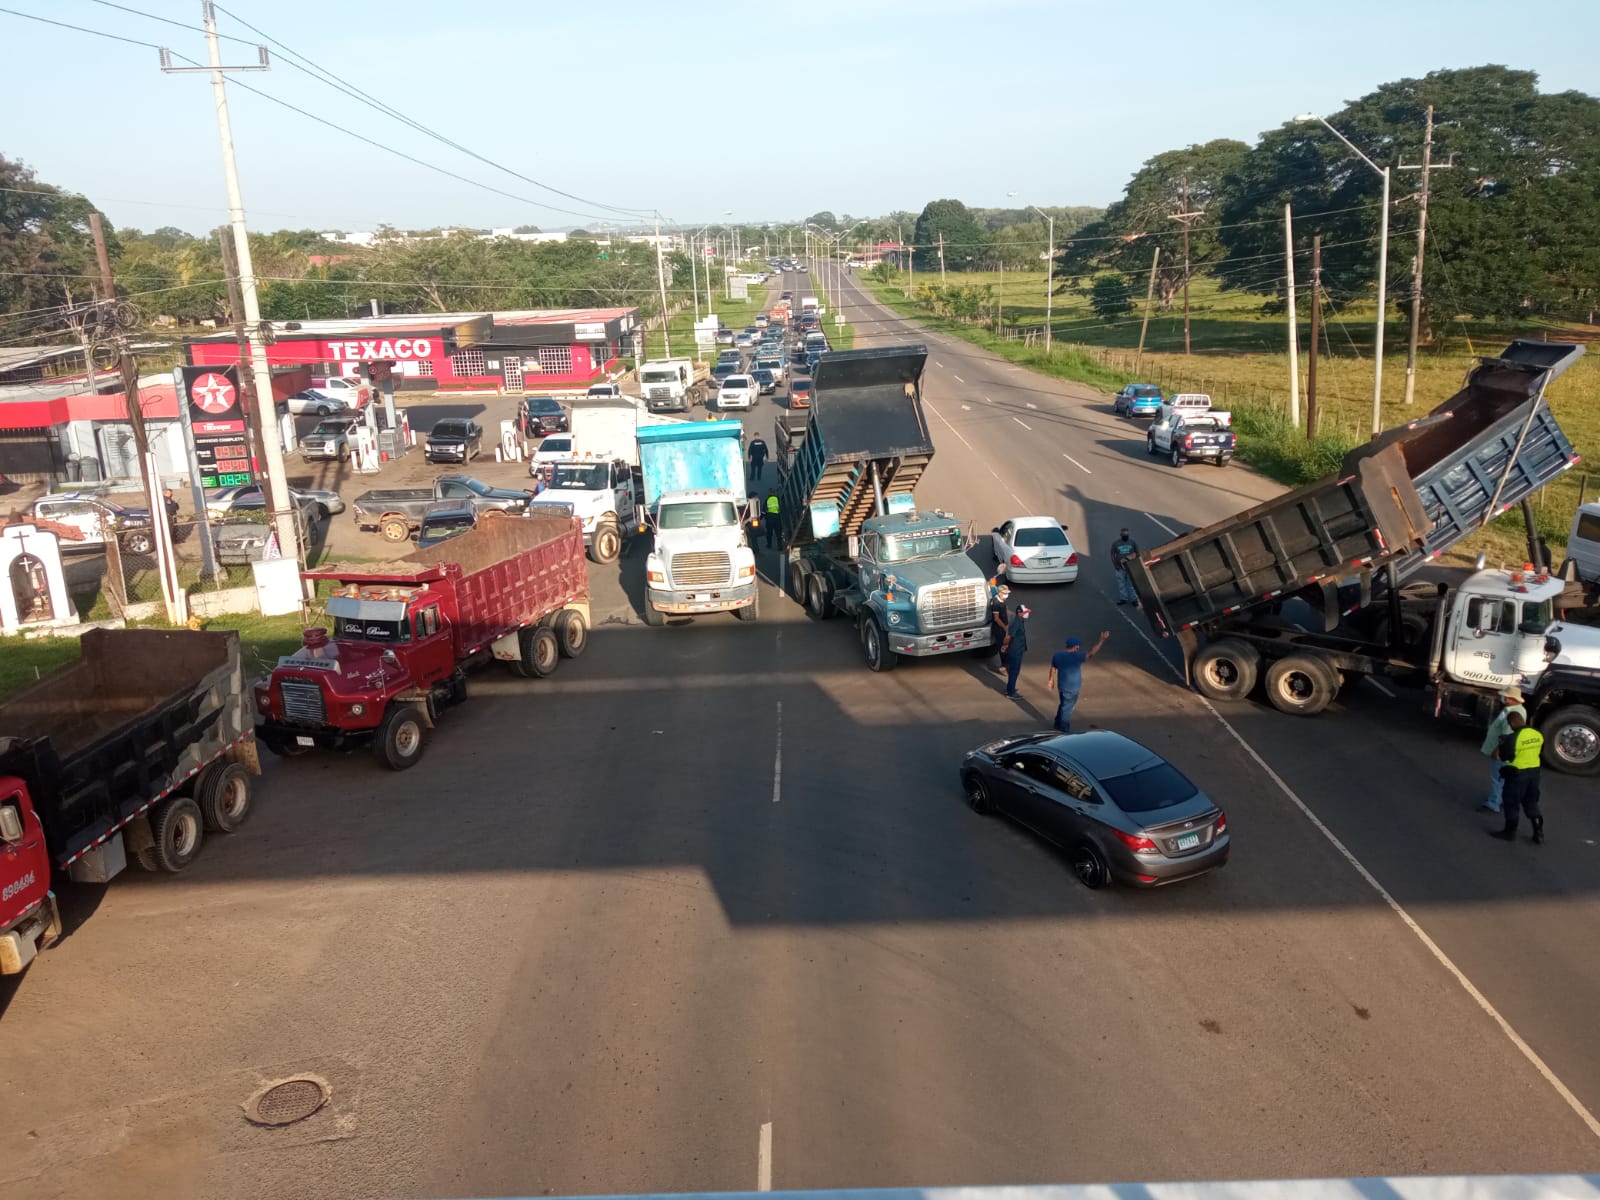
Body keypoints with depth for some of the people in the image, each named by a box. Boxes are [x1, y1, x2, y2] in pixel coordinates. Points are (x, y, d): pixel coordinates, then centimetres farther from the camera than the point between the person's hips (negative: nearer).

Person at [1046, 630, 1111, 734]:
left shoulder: (1057, 654, -3)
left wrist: (1051, 679, 23)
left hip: (1061, 685, 7)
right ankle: (1063, 729, 17)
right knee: (1067, 708, 7)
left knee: (1063, 705, 24)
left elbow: (1053, 668, 9)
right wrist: (1102, 640, -25)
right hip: (1071, 688, -7)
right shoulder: (1076, 656, -24)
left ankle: (1058, 724, 36)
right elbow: (1091, 653, -27)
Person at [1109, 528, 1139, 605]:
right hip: (1120, 567, 1)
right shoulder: (1115, 543, 3)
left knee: (1132, 583, 1)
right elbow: (1112, 555, 7)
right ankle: (1123, 598, 14)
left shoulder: (1133, 542, 3)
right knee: (1121, 583, 4)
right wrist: (1115, 564, -5)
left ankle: (1134, 599, 8)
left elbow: (1137, 553, 8)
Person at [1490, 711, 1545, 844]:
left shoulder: (1513, 738, -23)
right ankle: (1538, 834, 18)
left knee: (1511, 803, 9)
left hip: (1518, 774, -6)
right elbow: (1540, 751, 14)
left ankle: (1509, 832, 19)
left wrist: (1502, 744, 2)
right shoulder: (1538, 734, -2)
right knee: (1532, 803, 17)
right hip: (1534, 771, 7)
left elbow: (1504, 757, -13)